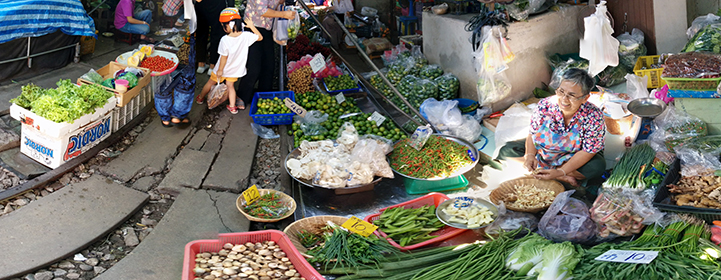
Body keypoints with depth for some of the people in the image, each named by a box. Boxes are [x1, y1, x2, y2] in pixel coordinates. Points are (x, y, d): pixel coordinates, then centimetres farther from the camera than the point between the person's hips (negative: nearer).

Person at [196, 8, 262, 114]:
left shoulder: (225, 40, -30)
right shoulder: (246, 36, -21)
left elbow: (224, 57, -22)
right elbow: (260, 37, -5)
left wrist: (220, 70, -9)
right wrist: (251, 26, -1)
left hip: (223, 69, -3)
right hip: (235, 70, 3)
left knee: (211, 82, 21)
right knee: (230, 85, 23)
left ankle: (200, 98, 42)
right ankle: (232, 107, 23)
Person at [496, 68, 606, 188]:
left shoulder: (594, 117, -27)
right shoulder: (545, 105, -20)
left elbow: (587, 152, -25)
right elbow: (532, 133, -9)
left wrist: (561, 171, -34)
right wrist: (530, 155, -29)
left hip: (574, 157, -4)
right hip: (542, 149, 4)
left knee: (597, 166, -34)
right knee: (505, 151, -15)